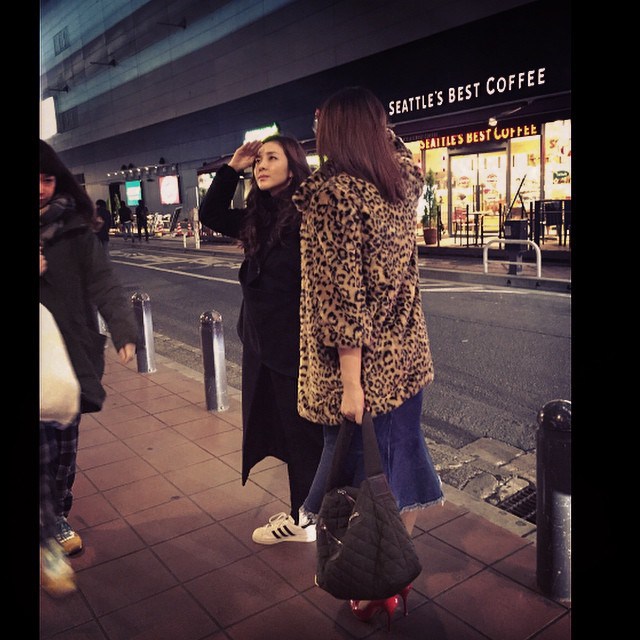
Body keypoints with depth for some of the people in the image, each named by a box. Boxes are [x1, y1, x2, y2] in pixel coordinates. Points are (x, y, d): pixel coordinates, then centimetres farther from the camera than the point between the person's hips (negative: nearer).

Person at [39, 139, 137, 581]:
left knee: (64, 444, 11)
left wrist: (124, 330, -24)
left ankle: (57, 519, 31)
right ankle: (51, 525, 19)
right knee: (46, 445, -2)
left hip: (71, 352, 0)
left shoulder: (74, 228, -1)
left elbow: (103, 283, -9)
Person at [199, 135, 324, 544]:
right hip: (263, 344, 9)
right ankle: (303, 512, 35)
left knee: (302, 433, 7)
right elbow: (211, 216, 20)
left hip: (295, 346, -8)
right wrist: (233, 168, 9)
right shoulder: (260, 218, 9)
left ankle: (306, 518, 25)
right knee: (280, 430, 18)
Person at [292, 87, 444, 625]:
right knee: (402, 455, 19)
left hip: (362, 364, -7)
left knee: (360, 470, 10)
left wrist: (350, 383, -18)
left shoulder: (331, 193, -16)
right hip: (408, 357, 7)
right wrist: (372, 124, 30)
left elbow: (343, 295, -21)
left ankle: (374, 587, 28)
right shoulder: (405, 181, 2)